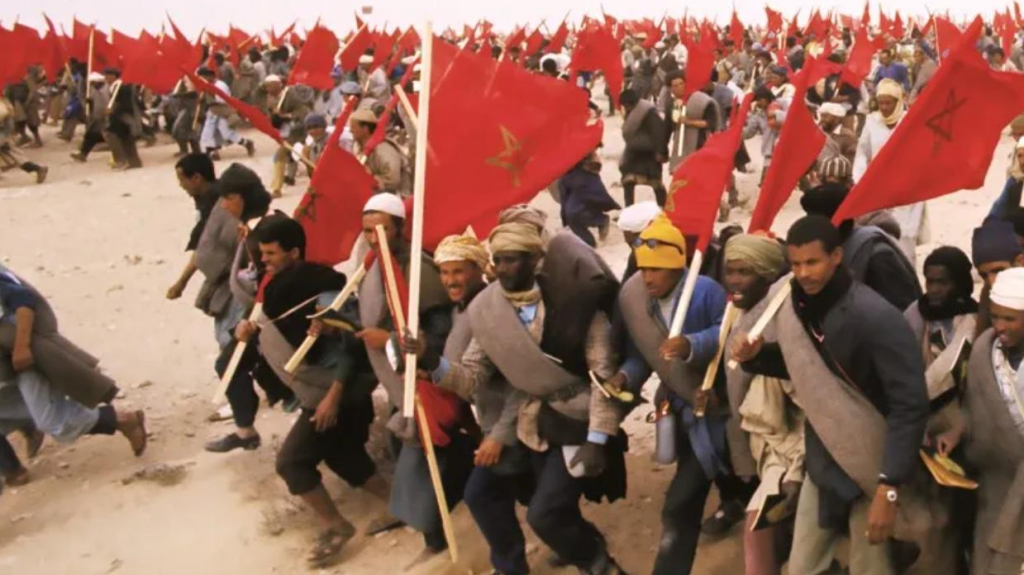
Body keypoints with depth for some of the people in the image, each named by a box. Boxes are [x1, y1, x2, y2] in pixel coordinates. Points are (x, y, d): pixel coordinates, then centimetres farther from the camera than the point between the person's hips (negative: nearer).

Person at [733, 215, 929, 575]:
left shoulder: (876, 317, -22)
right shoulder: (794, 307, -1)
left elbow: (911, 406, -21)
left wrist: (889, 487, -24)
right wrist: (756, 356, -5)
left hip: (871, 471, -6)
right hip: (821, 463, 6)